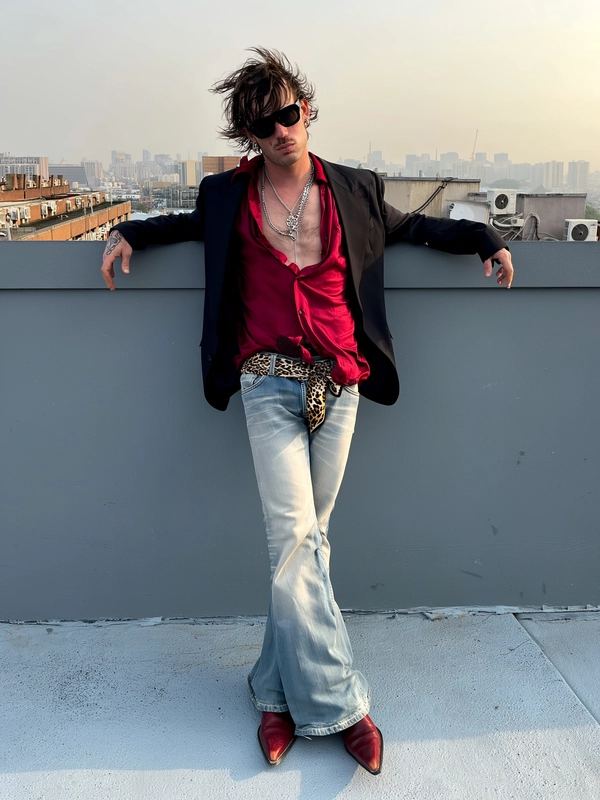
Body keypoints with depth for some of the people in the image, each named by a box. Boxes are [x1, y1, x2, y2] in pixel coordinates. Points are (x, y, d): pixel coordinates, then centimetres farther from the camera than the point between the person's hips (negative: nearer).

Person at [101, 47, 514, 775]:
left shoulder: (355, 192, 12)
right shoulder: (229, 197, 11)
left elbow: (417, 227, 25)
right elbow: (189, 223, 32)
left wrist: (484, 239, 17)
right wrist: (129, 233, 18)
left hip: (338, 385, 1)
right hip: (270, 385, -1)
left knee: (306, 538, 4)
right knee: (294, 537, -11)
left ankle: (281, 690, 18)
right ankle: (337, 700, 1)